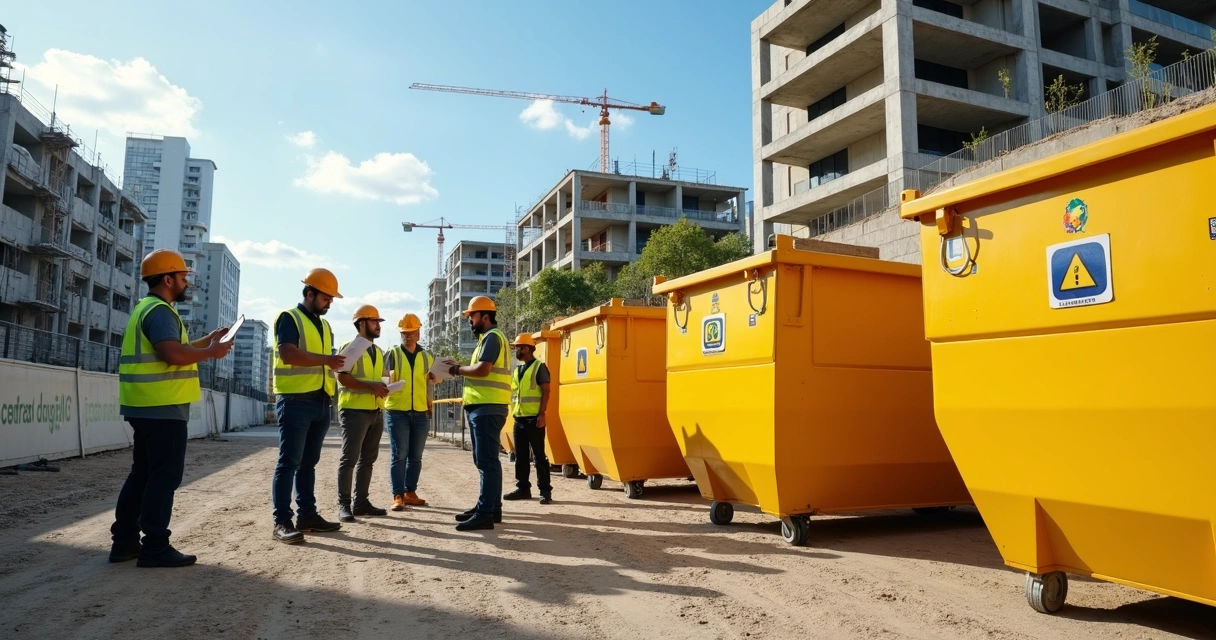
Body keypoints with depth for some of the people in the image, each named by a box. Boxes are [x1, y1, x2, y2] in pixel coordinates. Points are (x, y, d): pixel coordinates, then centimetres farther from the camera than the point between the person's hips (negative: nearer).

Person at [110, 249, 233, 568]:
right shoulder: (160, 311, -14)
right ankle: (155, 547, -1)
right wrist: (212, 352, -14)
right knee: (164, 476, -5)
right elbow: (173, 354, -28)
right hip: (162, 408, -11)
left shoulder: (148, 309, 20)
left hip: (148, 407, 11)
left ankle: (125, 541, 20)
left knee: (143, 473, 14)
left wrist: (207, 340, 20)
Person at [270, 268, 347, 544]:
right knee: (289, 461, -6)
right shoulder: (289, 317, -5)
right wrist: (325, 359, -23)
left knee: (309, 461, 12)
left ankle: (307, 514, 18)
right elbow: (287, 354, -19)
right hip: (295, 400, -8)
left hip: (321, 402, 8)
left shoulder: (324, 325, 19)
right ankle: (282, 521, -4)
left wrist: (335, 364, 6)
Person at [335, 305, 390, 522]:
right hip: (354, 410, -8)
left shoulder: (379, 351, 18)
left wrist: (382, 388, 3)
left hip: (376, 412, 8)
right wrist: (370, 386, -22)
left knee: (368, 459, 9)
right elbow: (342, 377, -15)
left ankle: (361, 502, 16)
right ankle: (343, 505, 1)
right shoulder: (349, 347, -5)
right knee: (349, 458, -5)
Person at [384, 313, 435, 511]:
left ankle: (410, 493, 18)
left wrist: (435, 375, -4)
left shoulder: (427, 356, 12)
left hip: (421, 412, 3)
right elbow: (386, 379, -4)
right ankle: (398, 496, 0)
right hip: (398, 411, -3)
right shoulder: (393, 353, 3)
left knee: (415, 456, 8)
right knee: (399, 454, -4)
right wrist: (390, 379, -26)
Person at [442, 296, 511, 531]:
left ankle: (485, 514, -10)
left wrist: (457, 369, -7)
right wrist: (459, 367, 9)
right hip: (484, 406, 11)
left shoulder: (492, 336, -9)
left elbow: (483, 369, -21)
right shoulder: (488, 337, 23)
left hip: (487, 408, -11)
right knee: (486, 460, 15)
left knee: (486, 461, -11)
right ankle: (491, 507, 23)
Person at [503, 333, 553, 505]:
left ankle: (545, 491, 0)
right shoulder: (517, 370, 17)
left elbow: (546, 391, -9)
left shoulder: (539, 367, -4)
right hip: (519, 418, 7)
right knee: (520, 456, 9)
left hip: (534, 418, -7)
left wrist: (542, 414, -16)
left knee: (539, 455, -5)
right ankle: (523, 488, 17)